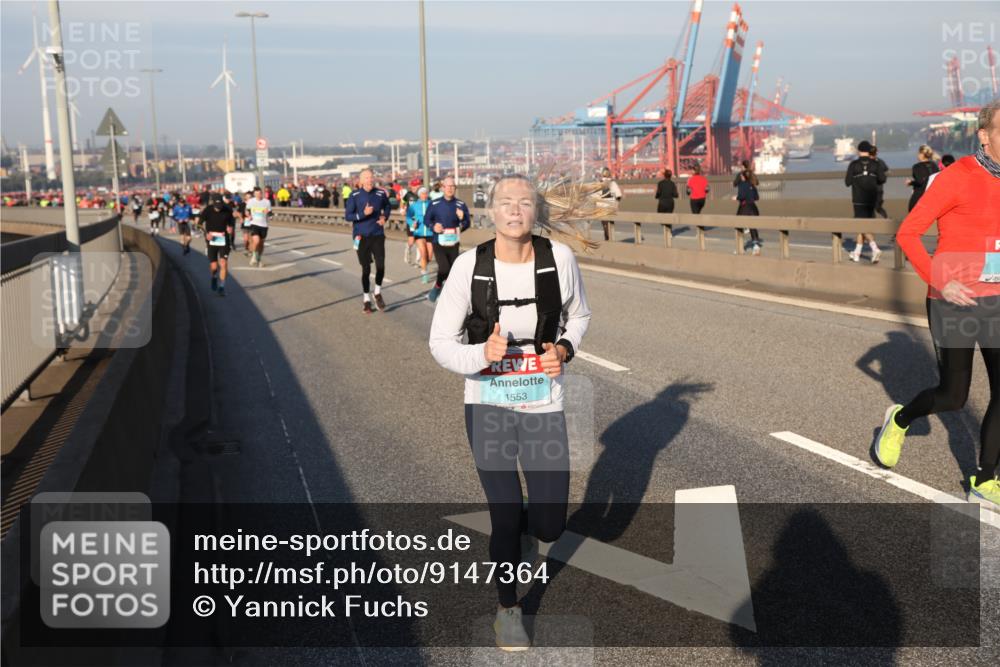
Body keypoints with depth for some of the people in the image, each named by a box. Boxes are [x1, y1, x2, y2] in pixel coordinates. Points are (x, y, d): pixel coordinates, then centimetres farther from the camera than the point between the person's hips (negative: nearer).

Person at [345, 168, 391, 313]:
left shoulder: (381, 194, -2)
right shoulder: (354, 196, -8)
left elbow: (387, 206, 19)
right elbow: (347, 216, -10)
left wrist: (384, 217, 0)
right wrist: (364, 213, -23)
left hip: (378, 235, 1)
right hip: (361, 237, -1)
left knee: (380, 266, -9)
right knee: (366, 269, 5)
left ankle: (377, 293, 17)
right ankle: (366, 299, 21)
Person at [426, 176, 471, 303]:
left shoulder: (460, 205, -4)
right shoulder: (434, 204, -4)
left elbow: (467, 222, -1)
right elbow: (427, 220, 7)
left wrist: (462, 218, -22)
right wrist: (433, 226, -13)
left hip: (453, 243, 2)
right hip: (439, 243, -2)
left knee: (452, 270, 8)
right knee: (444, 268, -17)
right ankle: (437, 286, 12)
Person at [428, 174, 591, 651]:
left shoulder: (559, 258, -10)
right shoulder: (469, 266, -13)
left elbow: (579, 315, 10)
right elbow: (441, 344, -8)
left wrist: (564, 349, -11)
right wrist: (482, 355, -28)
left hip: (544, 406, 1)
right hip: (488, 405, -1)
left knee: (549, 526, 2)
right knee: (505, 517, 2)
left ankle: (524, 525, 42)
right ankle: (508, 608, 32)